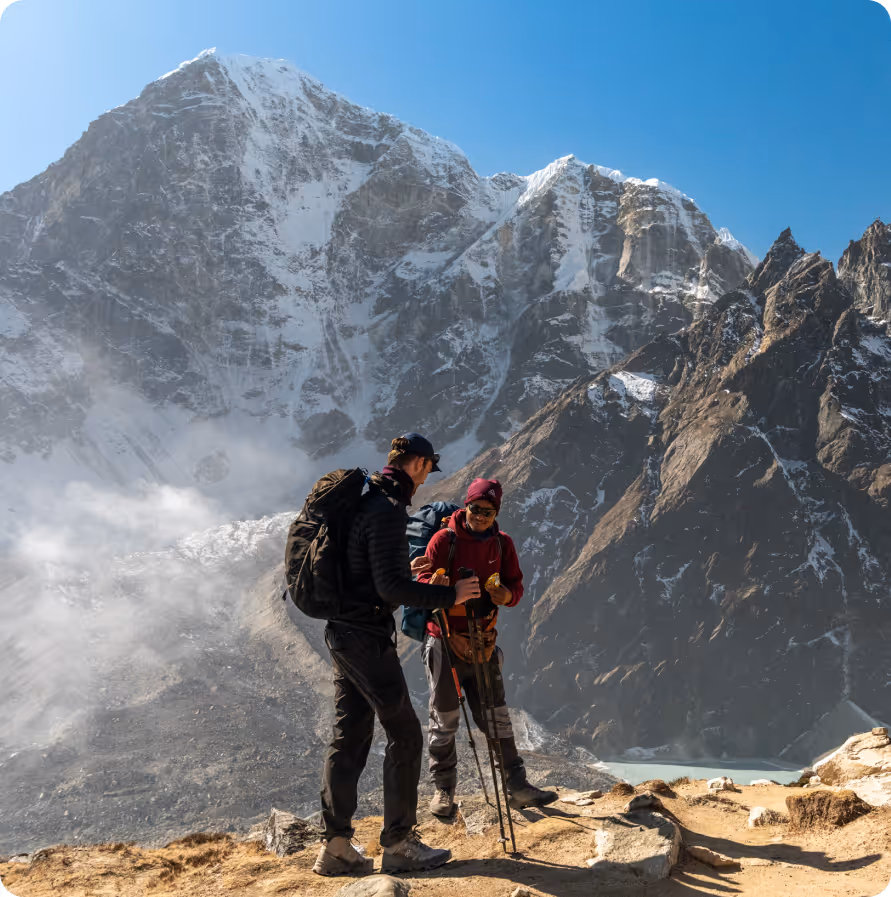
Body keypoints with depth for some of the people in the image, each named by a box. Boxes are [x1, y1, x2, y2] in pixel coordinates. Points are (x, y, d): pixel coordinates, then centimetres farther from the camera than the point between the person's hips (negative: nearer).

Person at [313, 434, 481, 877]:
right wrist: (448, 595, -16)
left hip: (342, 632, 10)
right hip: (367, 636, -10)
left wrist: (404, 570, 29)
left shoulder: (364, 499, 13)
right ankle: (399, 843, 9)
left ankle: (336, 847, 16)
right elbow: (390, 587, -23)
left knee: (349, 736, 12)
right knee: (404, 732, 1)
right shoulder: (387, 509, -18)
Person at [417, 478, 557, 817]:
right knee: (444, 721, 5)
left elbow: (516, 587, 3)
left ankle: (516, 787, 15)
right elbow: (423, 583, -10)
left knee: (497, 719, 8)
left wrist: (506, 594, -20)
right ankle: (444, 789, 19)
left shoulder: (502, 544, 4)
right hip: (445, 640, -3)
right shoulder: (445, 539, -8)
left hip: (484, 641, 3)